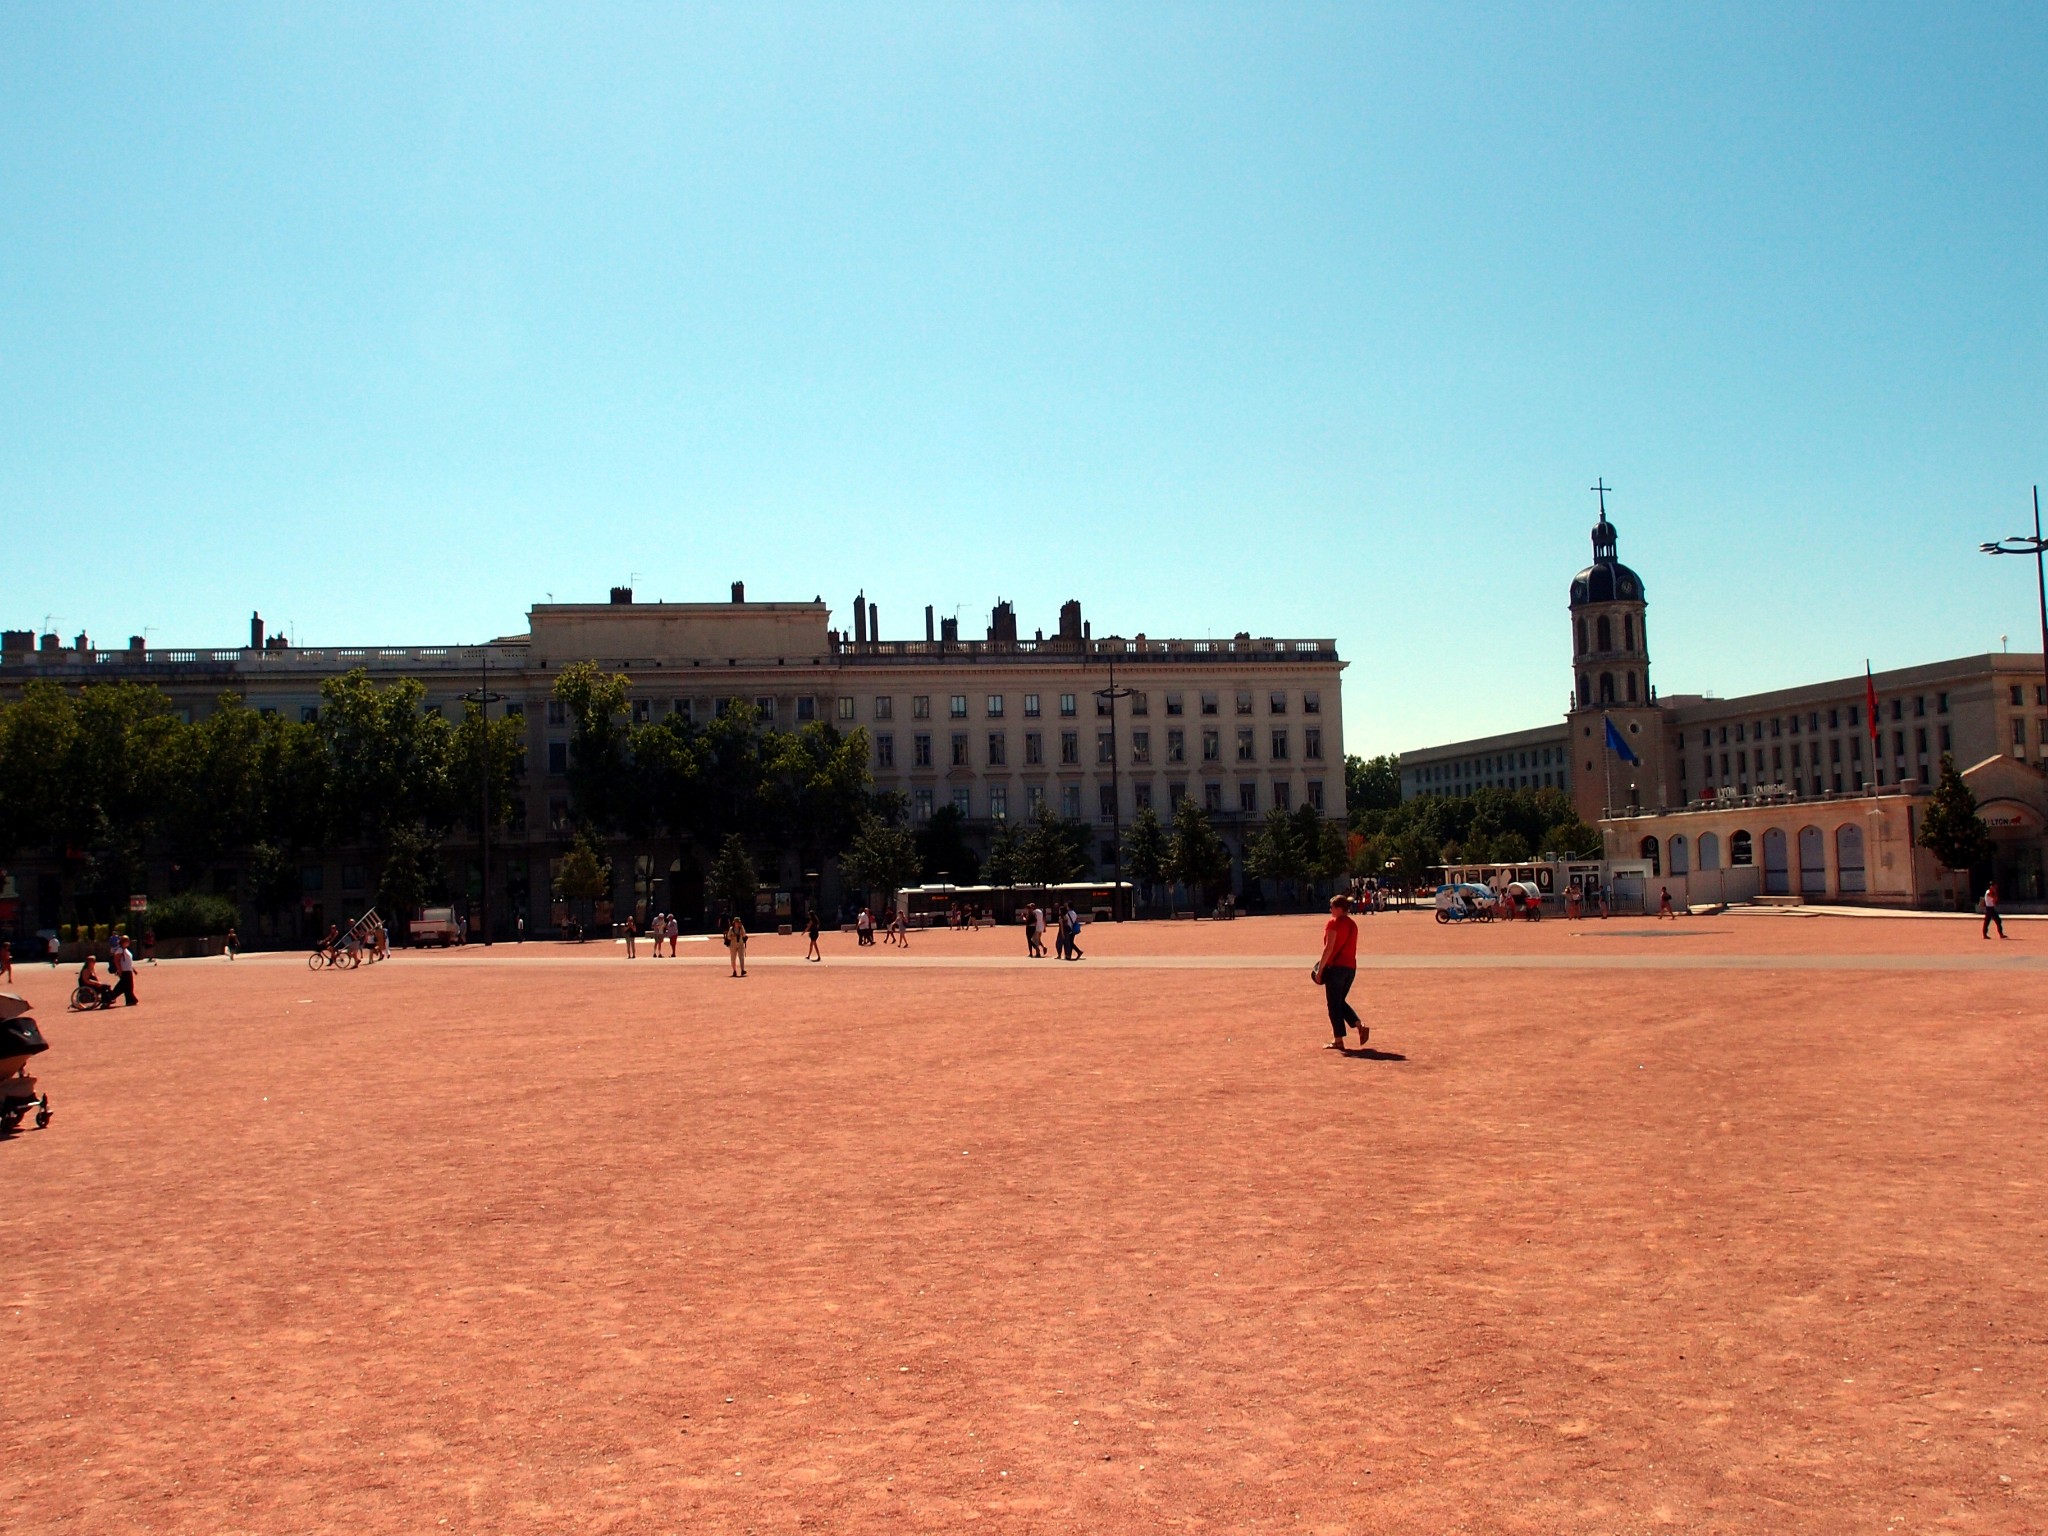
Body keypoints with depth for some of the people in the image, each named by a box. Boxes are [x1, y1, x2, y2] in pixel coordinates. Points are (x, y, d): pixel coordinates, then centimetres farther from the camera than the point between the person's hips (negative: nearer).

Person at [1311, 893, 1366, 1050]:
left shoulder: (1333, 923, -9)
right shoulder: (1352, 925, 14)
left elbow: (1329, 948, -15)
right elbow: (1352, 949, 16)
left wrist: (1320, 969, -12)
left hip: (1336, 966, -7)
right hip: (1351, 967, 7)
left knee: (1334, 1003, 1)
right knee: (1341, 1002, 19)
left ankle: (1338, 1040, 2)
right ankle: (1360, 1026, 1)